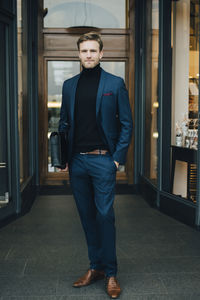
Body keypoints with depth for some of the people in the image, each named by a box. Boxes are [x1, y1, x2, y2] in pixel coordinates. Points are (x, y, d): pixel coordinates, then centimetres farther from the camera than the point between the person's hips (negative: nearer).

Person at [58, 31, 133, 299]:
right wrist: (64, 157, 5)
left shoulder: (115, 84, 1)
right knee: (87, 216, 11)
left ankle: (111, 274, 11)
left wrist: (118, 157, -7)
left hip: (103, 160, -4)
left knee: (105, 215, -3)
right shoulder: (69, 85, 11)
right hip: (77, 162, 4)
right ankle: (95, 267, 25)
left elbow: (126, 124, 1)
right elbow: (64, 123, 14)